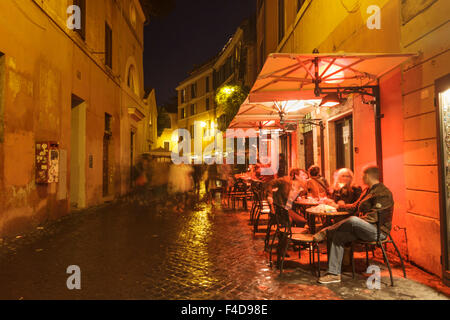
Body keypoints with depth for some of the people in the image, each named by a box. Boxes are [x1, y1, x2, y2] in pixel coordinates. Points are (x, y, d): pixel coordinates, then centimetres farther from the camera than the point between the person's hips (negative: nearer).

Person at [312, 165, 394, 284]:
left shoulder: (383, 193, -12)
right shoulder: (367, 190, 20)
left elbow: (374, 217, -20)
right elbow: (355, 206, 30)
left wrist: (356, 221, -19)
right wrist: (339, 206, 26)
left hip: (379, 231, -9)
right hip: (363, 229, 9)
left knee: (353, 220, -37)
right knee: (339, 236, -11)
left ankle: (326, 232, -18)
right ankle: (334, 274, -10)